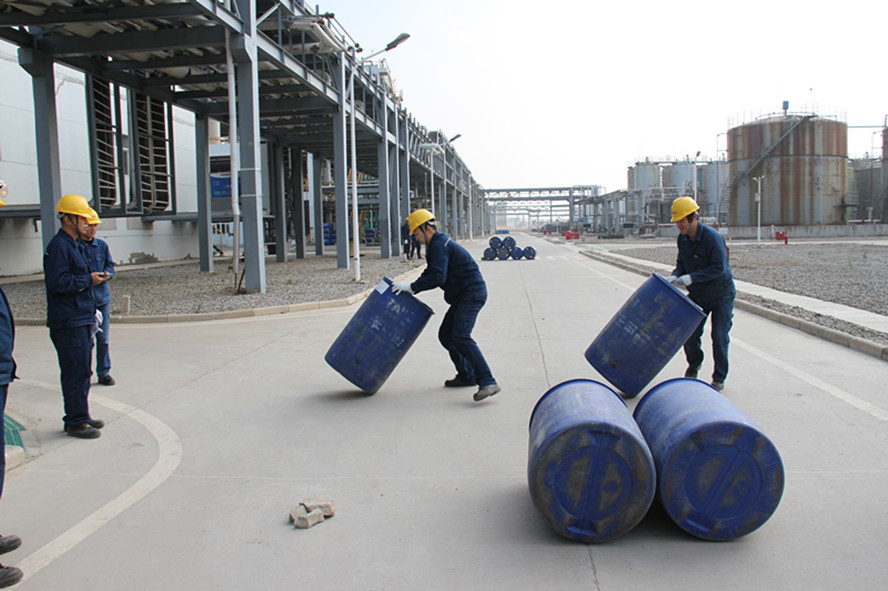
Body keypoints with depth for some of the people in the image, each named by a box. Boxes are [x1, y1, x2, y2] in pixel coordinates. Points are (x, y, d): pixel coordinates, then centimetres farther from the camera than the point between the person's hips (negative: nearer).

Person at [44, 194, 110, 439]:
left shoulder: (74, 245, 19)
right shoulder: (58, 246, -14)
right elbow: (57, 282, -22)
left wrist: (93, 278, 12)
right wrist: (88, 280, -16)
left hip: (82, 319, 10)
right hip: (68, 322, -10)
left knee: (82, 370, 16)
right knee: (76, 372, -5)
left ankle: (80, 416, 25)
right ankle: (76, 422, 2)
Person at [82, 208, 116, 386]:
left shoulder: (102, 245, 9)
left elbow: (110, 266, 12)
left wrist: (105, 274, -10)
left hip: (102, 297, 4)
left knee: (103, 337, 6)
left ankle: (104, 372, 14)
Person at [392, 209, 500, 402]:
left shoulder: (439, 245, -16)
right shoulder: (435, 245, 18)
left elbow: (438, 277, -27)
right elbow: (429, 273, 27)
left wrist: (411, 287, -20)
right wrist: (410, 289, 17)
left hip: (472, 294, -11)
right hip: (462, 296, 11)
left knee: (460, 337, -23)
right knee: (445, 335, 15)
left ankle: (488, 382, -28)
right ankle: (467, 375, 25)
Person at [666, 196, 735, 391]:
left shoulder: (712, 237, -26)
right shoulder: (682, 238, -4)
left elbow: (719, 268, -27)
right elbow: (681, 263, 6)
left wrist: (692, 277, -32)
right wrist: (674, 276, -15)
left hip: (721, 295, -5)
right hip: (697, 295, 6)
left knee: (719, 336, -6)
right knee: (690, 332, 1)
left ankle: (719, 378, 10)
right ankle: (694, 365, 28)